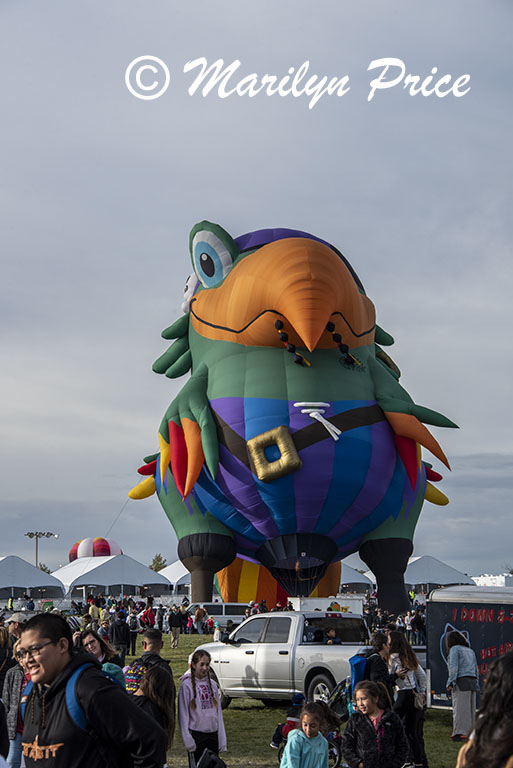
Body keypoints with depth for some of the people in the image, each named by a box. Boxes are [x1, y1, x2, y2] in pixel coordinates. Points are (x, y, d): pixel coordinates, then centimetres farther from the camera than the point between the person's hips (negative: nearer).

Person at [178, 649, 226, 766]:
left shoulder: (212, 684, 9)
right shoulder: (187, 685, -6)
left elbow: (219, 712, 12)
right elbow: (183, 714, -7)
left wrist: (222, 739, 8)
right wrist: (187, 739, -14)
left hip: (213, 734, 5)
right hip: (196, 733, -5)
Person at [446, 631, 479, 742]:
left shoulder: (455, 649, 1)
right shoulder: (470, 651, 22)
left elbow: (454, 667, -12)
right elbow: (476, 670, 20)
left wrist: (451, 682, -15)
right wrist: (476, 685, 20)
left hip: (461, 682, -7)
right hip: (472, 682, 7)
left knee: (459, 708, -10)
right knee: (471, 709, 9)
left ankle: (458, 733, -16)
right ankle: (470, 732, 9)